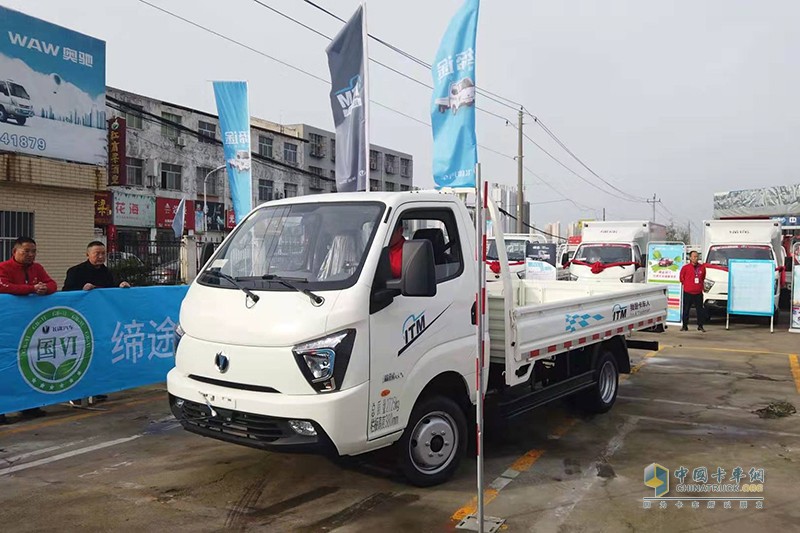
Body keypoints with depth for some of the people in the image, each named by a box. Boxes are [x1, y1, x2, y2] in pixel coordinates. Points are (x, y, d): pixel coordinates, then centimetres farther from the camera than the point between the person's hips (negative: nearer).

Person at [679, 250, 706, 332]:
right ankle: (685, 326, 9)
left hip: (698, 293, 3)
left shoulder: (702, 267, 6)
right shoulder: (686, 267, -5)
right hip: (688, 292, -3)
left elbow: (703, 277, 21)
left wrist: (700, 285, 16)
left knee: (700, 310, 6)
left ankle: (700, 326, 15)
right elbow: (682, 277, 8)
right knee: (686, 310, 2)